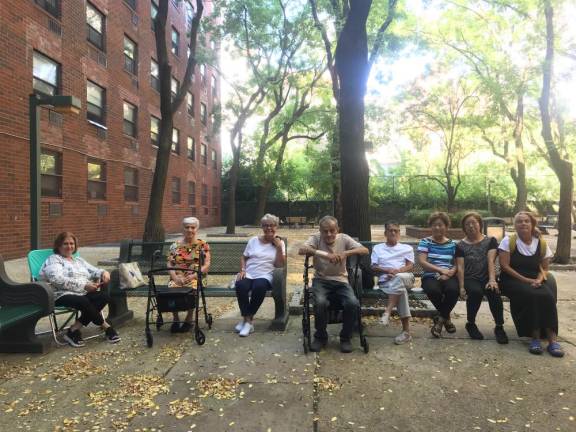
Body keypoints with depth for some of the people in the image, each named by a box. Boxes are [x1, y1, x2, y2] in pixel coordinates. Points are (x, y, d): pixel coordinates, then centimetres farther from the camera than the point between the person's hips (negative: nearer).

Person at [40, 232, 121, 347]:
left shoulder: (78, 260, 24)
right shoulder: (53, 260, 3)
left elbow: (94, 271, 18)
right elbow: (58, 280, -15)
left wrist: (104, 273, -8)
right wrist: (84, 285, -22)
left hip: (84, 293, 6)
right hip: (62, 295, -6)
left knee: (104, 297, -24)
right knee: (84, 302, -36)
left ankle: (73, 330, -23)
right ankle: (106, 328, -14)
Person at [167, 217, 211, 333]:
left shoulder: (202, 245, 5)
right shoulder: (175, 245, 12)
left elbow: (207, 264, -3)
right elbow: (170, 263, 6)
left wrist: (194, 275, -17)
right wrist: (175, 277, -12)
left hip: (196, 277, -2)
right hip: (178, 277, 2)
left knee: (192, 288, -33)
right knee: (172, 288, -29)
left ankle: (189, 319, -10)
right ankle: (175, 319, -6)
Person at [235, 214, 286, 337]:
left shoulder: (279, 243, 9)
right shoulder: (253, 240, 14)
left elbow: (280, 264, -1)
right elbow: (243, 257, 17)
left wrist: (279, 247, -9)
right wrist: (242, 270, -1)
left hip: (265, 276, -2)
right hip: (248, 274, 2)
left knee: (259, 287, -37)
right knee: (240, 286, -33)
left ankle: (248, 319, -19)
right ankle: (247, 319, -17)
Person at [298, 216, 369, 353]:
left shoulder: (344, 238, 1)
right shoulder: (316, 238, -3)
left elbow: (365, 250, -10)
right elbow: (301, 250, -23)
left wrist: (346, 253, -28)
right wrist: (325, 254, -35)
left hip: (340, 281, 1)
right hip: (321, 280, -1)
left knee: (353, 304, -25)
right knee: (320, 303, -31)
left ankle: (345, 338, 2)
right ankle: (320, 337, -2)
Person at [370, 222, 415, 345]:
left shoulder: (407, 248, 23)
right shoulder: (377, 248, 23)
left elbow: (410, 266, 9)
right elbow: (373, 268, 12)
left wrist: (397, 271, -11)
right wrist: (387, 270, -8)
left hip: (405, 278, 0)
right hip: (385, 281, 0)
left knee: (398, 278, -40)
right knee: (401, 290, -36)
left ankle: (387, 312, -45)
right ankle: (406, 331, -38)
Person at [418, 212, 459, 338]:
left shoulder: (452, 244, 14)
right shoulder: (425, 242, 5)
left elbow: (457, 264, 8)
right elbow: (422, 262, -7)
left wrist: (449, 273, -14)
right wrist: (441, 270, -20)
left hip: (448, 277, 2)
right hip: (430, 276, -1)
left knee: (453, 289, -34)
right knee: (433, 290, -36)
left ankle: (440, 319, -9)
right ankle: (446, 318, -4)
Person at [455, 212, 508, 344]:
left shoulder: (490, 241, 8)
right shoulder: (461, 245, 8)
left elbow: (491, 261, -6)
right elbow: (460, 267, 0)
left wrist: (492, 280, -21)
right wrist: (461, 287, -13)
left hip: (486, 278, 1)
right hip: (470, 279, -1)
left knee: (494, 291, -33)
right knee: (476, 292, -34)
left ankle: (499, 327, -16)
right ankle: (471, 324, -10)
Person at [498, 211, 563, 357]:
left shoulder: (542, 244, 7)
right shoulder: (508, 241, -4)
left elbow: (544, 268, 11)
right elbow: (504, 266, -9)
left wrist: (539, 279, -11)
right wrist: (526, 280, -15)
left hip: (534, 281, 3)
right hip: (513, 280, -3)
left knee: (548, 296, -28)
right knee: (532, 296, -32)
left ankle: (552, 339, -22)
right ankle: (535, 337, -20)